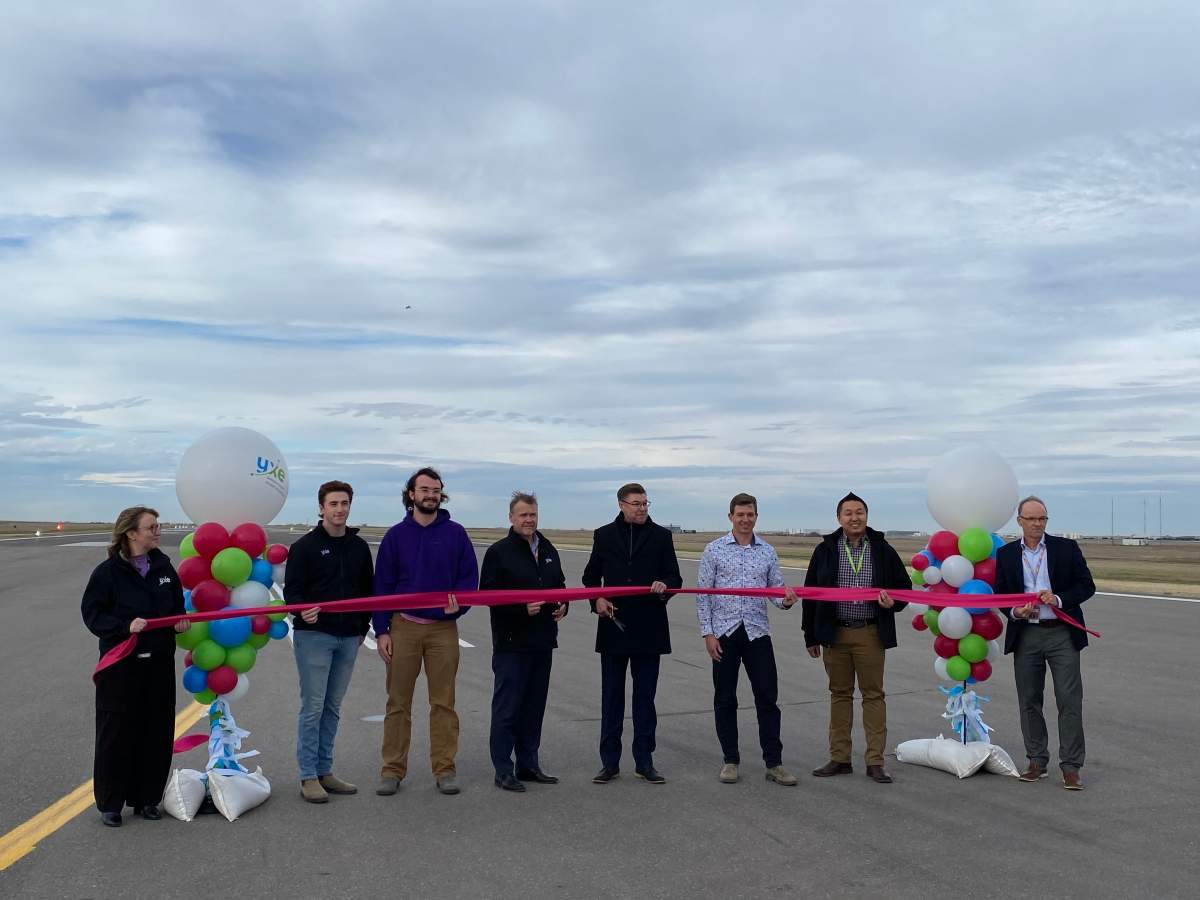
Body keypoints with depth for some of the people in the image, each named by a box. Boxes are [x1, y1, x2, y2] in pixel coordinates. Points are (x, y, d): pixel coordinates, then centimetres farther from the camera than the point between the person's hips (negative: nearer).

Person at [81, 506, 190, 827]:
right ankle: (110, 803, 17)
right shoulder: (108, 571, -8)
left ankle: (146, 798, 21)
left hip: (159, 662, 4)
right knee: (117, 732, 2)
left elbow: (177, 605, 18)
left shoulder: (163, 566, 6)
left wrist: (181, 620, -2)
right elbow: (92, 613, -8)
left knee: (156, 731, 7)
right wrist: (125, 626, -21)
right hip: (120, 664, -4)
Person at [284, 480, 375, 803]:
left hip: (349, 637, 5)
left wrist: (363, 625, 14)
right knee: (313, 707, -3)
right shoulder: (305, 546, -4)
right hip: (314, 635, -5)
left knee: (333, 707, 11)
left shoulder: (359, 547, 10)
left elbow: (368, 589, 18)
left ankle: (325, 771, 20)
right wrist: (302, 610, -27)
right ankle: (309, 777, 5)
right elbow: (291, 589, -7)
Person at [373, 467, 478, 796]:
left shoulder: (455, 533, 2)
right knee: (398, 702, 5)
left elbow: (469, 576, 5)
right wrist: (381, 630, -1)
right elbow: (382, 584, 4)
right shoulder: (396, 535, 3)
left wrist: (458, 604, -15)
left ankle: (445, 769, 15)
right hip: (403, 627, 0)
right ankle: (393, 770, 15)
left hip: (443, 628, 0)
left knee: (444, 702, 6)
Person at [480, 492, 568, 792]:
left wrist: (562, 605, 3)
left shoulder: (548, 550, 13)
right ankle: (503, 771, 7)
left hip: (542, 642, 7)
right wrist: (522, 608, -20)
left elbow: (559, 585, 24)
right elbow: (488, 594, -11)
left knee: (535, 705, 13)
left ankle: (528, 765, 24)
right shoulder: (499, 551, -7)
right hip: (511, 642, -7)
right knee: (507, 707, -2)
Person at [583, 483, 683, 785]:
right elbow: (591, 576, 14)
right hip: (613, 627, 1)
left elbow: (674, 577, 5)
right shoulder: (604, 535, 7)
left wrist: (664, 586, -18)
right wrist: (597, 599, -4)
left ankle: (644, 762, 16)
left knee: (645, 697, 6)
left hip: (648, 628, 0)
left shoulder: (661, 536, 5)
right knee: (611, 696, 6)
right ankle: (609, 762, 15)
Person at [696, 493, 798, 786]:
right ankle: (731, 761, 18)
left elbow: (776, 589, 10)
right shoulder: (714, 550, 1)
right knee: (725, 699, 6)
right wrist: (707, 633, -7)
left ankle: (774, 763, 8)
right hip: (724, 633, -1)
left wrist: (786, 600, -14)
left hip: (757, 632, 2)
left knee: (767, 698, 0)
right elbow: (703, 594, 0)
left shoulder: (768, 552, 9)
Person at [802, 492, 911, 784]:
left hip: (870, 635, -1)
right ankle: (840, 759, 18)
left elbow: (903, 585, 11)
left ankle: (875, 762, 11)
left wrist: (893, 602, -13)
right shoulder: (825, 550, 3)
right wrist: (811, 636, 5)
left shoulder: (882, 550, 2)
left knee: (873, 695, 4)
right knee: (840, 694, 9)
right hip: (835, 634, 1)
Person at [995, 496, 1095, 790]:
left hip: (1062, 633, -2)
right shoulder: (1006, 554, 6)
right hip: (1025, 636, 2)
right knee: (1029, 701, 9)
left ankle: (1070, 767, 5)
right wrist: (1015, 612, -10)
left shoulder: (1066, 547, 1)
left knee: (1070, 701, -3)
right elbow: (1000, 593, 9)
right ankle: (1037, 762, 21)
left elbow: (1087, 585, 0)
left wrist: (1059, 599, -16)